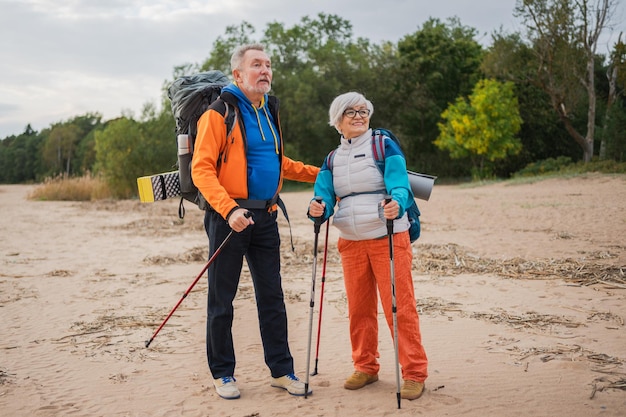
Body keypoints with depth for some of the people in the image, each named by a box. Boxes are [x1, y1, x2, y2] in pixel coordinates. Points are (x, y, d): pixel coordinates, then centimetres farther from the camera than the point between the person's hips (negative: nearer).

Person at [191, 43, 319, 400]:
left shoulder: (270, 111, 14)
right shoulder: (220, 113, -8)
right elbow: (202, 169, -15)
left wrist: (318, 174, 19)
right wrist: (228, 209, -27)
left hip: (266, 216, 6)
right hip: (230, 215, -6)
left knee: (272, 296, 10)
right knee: (223, 298, 4)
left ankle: (282, 370, 20)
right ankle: (223, 373, 18)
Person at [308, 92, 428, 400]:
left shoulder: (384, 145, -2)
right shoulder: (333, 158, 12)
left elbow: (399, 185, -15)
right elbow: (325, 196, 1)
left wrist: (396, 204, -37)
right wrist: (318, 208, -22)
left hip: (388, 238, -4)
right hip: (351, 242, 4)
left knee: (400, 307, -4)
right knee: (359, 308, 9)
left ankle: (415, 373, 4)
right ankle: (365, 367, 23)